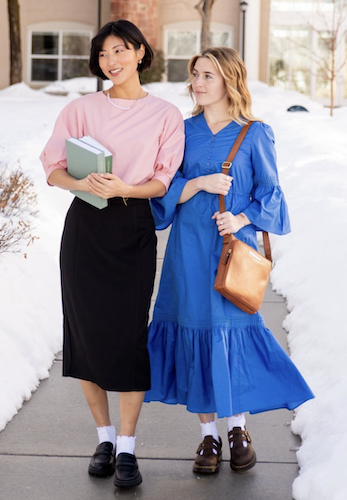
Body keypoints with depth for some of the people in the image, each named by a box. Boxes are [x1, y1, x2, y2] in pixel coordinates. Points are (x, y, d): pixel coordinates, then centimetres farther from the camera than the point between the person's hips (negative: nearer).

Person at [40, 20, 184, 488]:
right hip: (85, 226, 2)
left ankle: (127, 448, 3)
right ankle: (104, 437, 18)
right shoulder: (82, 109, 7)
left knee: (129, 334, -7)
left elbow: (163, 182, 1)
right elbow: (53, 167, 2)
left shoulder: (165, 115, 5)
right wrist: (82, 183, -20)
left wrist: (122, 188, -18)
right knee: (87, 330, 2)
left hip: (134, 230, -1)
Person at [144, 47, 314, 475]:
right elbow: (167, 190, 5)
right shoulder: (183, 131, 7)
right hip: (189, 248, 3)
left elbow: (269, 191, 1)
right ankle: (208, 435, 15)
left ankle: (238, 427, 19)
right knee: (195, 330, 3)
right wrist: (200, 183, -13)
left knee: (234, 332, -2)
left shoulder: (254, 135, 0)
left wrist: (242, 219, -14)